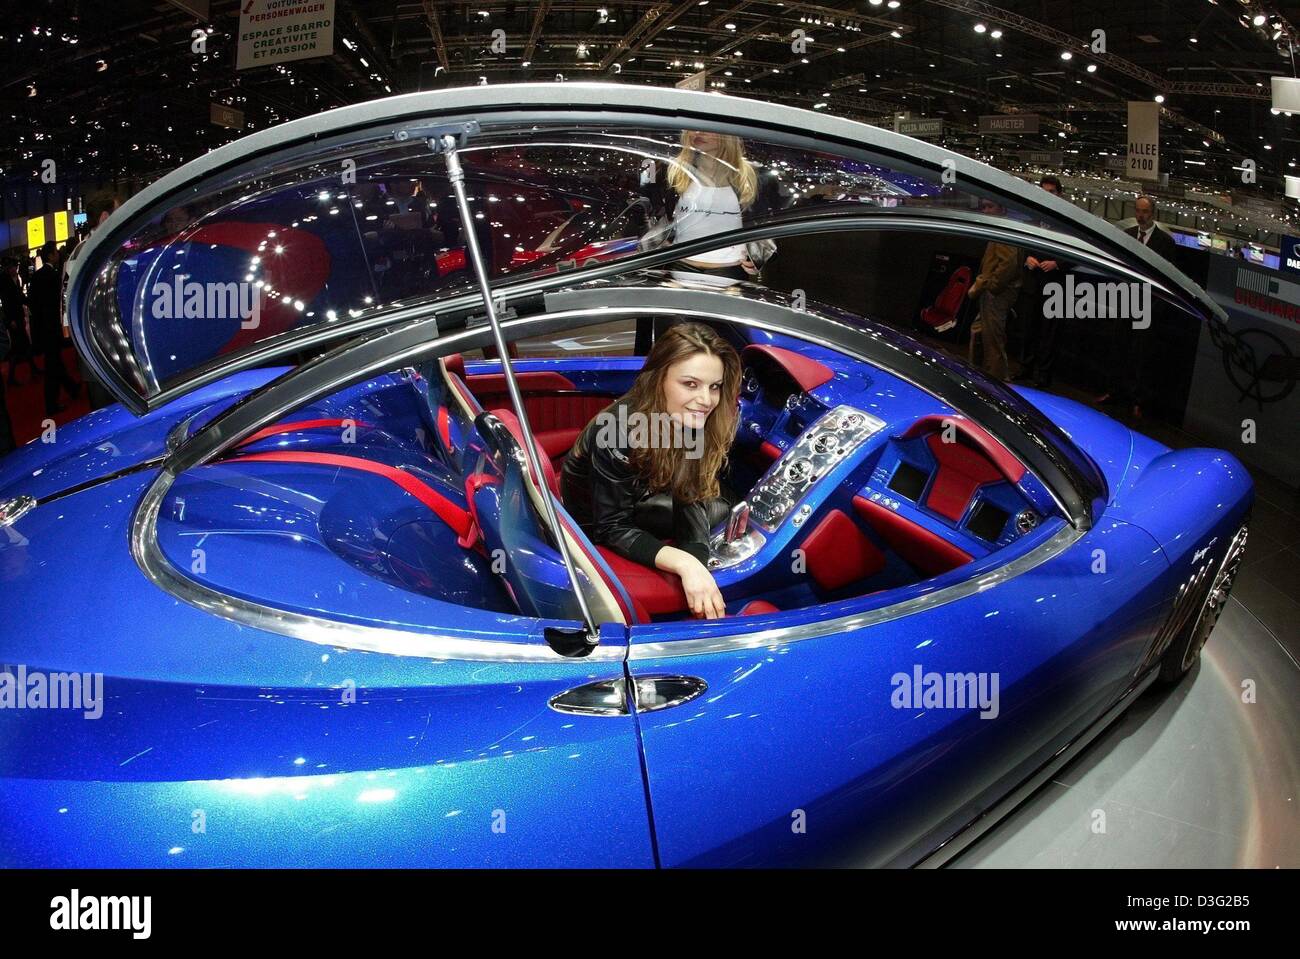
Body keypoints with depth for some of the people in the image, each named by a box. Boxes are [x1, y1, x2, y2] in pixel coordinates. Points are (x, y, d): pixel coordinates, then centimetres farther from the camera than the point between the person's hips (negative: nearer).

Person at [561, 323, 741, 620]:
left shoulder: (694, 422, -21)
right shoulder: (620, 431, -37)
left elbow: (690, 496, -18)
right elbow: (613, 529, -34)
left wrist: (696, 560, -38)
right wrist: (684, 563, -48)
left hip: (639, 500, 6)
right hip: (593, 522, -6)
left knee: (716, 507, -16)